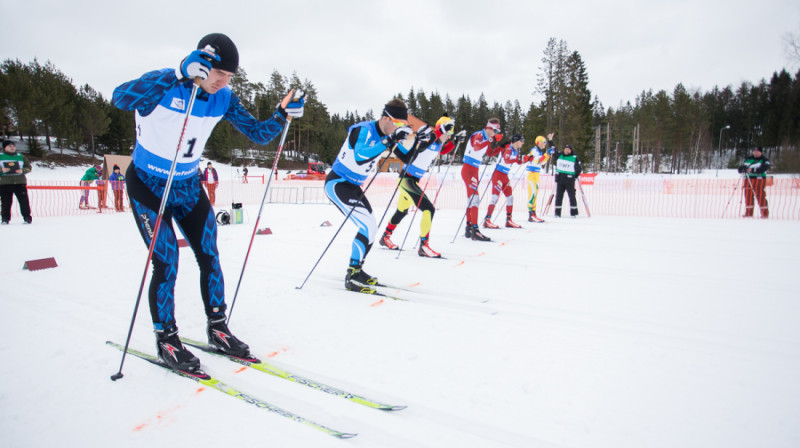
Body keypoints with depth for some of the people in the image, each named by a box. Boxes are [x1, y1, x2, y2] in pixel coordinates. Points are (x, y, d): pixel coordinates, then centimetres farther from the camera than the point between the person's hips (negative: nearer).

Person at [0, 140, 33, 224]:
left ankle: (27, 217, 3)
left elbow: (28, 167, 12)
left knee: (24, 201, -3)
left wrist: (22, 170, -7)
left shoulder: (21, 156, 12)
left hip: (20, 182, 1)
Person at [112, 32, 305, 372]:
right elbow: (121, 98, -41)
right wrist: (178, 74, -50)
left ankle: (217, 329, 20)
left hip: (189, 186, 5)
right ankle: (166, 340, 12)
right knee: (167, 263, -9)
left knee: (209, 258, 3)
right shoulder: (165, 84, -22)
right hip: (148, 185, -5)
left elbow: (257, 134, -5)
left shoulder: (223, 98, -7)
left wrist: (282, 115, -24)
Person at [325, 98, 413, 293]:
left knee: (371, 228, 9)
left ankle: (356, 270, 24)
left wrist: (400, 140, -9)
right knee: (368, 227, -18)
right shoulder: (363, 130, -20)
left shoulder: (385, 135, 4)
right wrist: (388, 141, -41)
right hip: (337, 183, -9)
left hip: (353, 186, 9)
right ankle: (352, 277, -11)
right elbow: (360, 157, -39)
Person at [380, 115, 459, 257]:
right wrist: (443, 128, -42)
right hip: (407, 179, -10)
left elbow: (441, 151, 29)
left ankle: (385, 237, 42)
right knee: (428, 209, -16)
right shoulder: (429, 137, -17)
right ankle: (423, 246, -10)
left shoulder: (438, 144, 8)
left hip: (412, 180, 10)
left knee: (402, 211, 23)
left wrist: (455, 141, 20)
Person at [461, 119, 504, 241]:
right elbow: (476, 147, -31)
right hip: (468, 169, -10)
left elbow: (489, 154, 24)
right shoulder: (478, 135, -11)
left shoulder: (486, 138, 16)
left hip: (474, 170, 10)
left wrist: (501, 147, 11)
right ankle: (475, 230, -23)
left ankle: (469, 228, 20)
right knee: (475, 198, -18)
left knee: (472, 198, 13)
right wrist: (492, 140, -38)